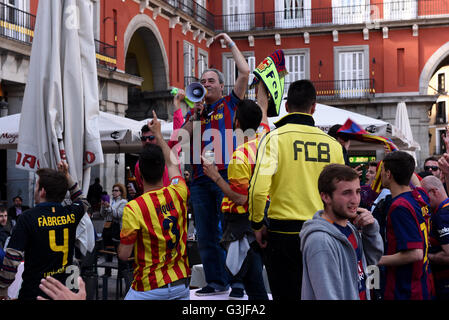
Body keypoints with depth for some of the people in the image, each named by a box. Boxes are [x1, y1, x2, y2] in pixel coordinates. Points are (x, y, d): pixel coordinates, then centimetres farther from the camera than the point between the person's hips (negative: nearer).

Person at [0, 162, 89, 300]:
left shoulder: (28, 218, -15)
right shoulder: (71, 214, -4)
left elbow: (12, 259, -18)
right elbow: (82, 202, 22)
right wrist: (66, 176, 18)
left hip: (34, 293, -4)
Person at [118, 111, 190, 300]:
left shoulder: (133, 208, -17)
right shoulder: (178, 194, -4)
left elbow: (123, 255, -12)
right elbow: (173, 164, 17)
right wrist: (158, 134, 29)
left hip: (149, 288, -4)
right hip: (181, 284, 4)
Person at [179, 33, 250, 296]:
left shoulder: (229, 104, 10)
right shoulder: (194, 112, 20)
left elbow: (245, 71, 0)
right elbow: (181, 140, 8)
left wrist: (231, 44, 9)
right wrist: (195, 114, 1)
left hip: (225, 175, -4)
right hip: (200, 178, 5)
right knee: (206, 236, 6)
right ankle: (215, 282, 14)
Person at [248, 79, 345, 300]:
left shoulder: (275, 137, -7)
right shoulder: (332, 143, 3)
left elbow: (258, 189, -17)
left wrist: (257, 224, -3)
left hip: (284, 234, -3)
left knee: (287, 294, 7)